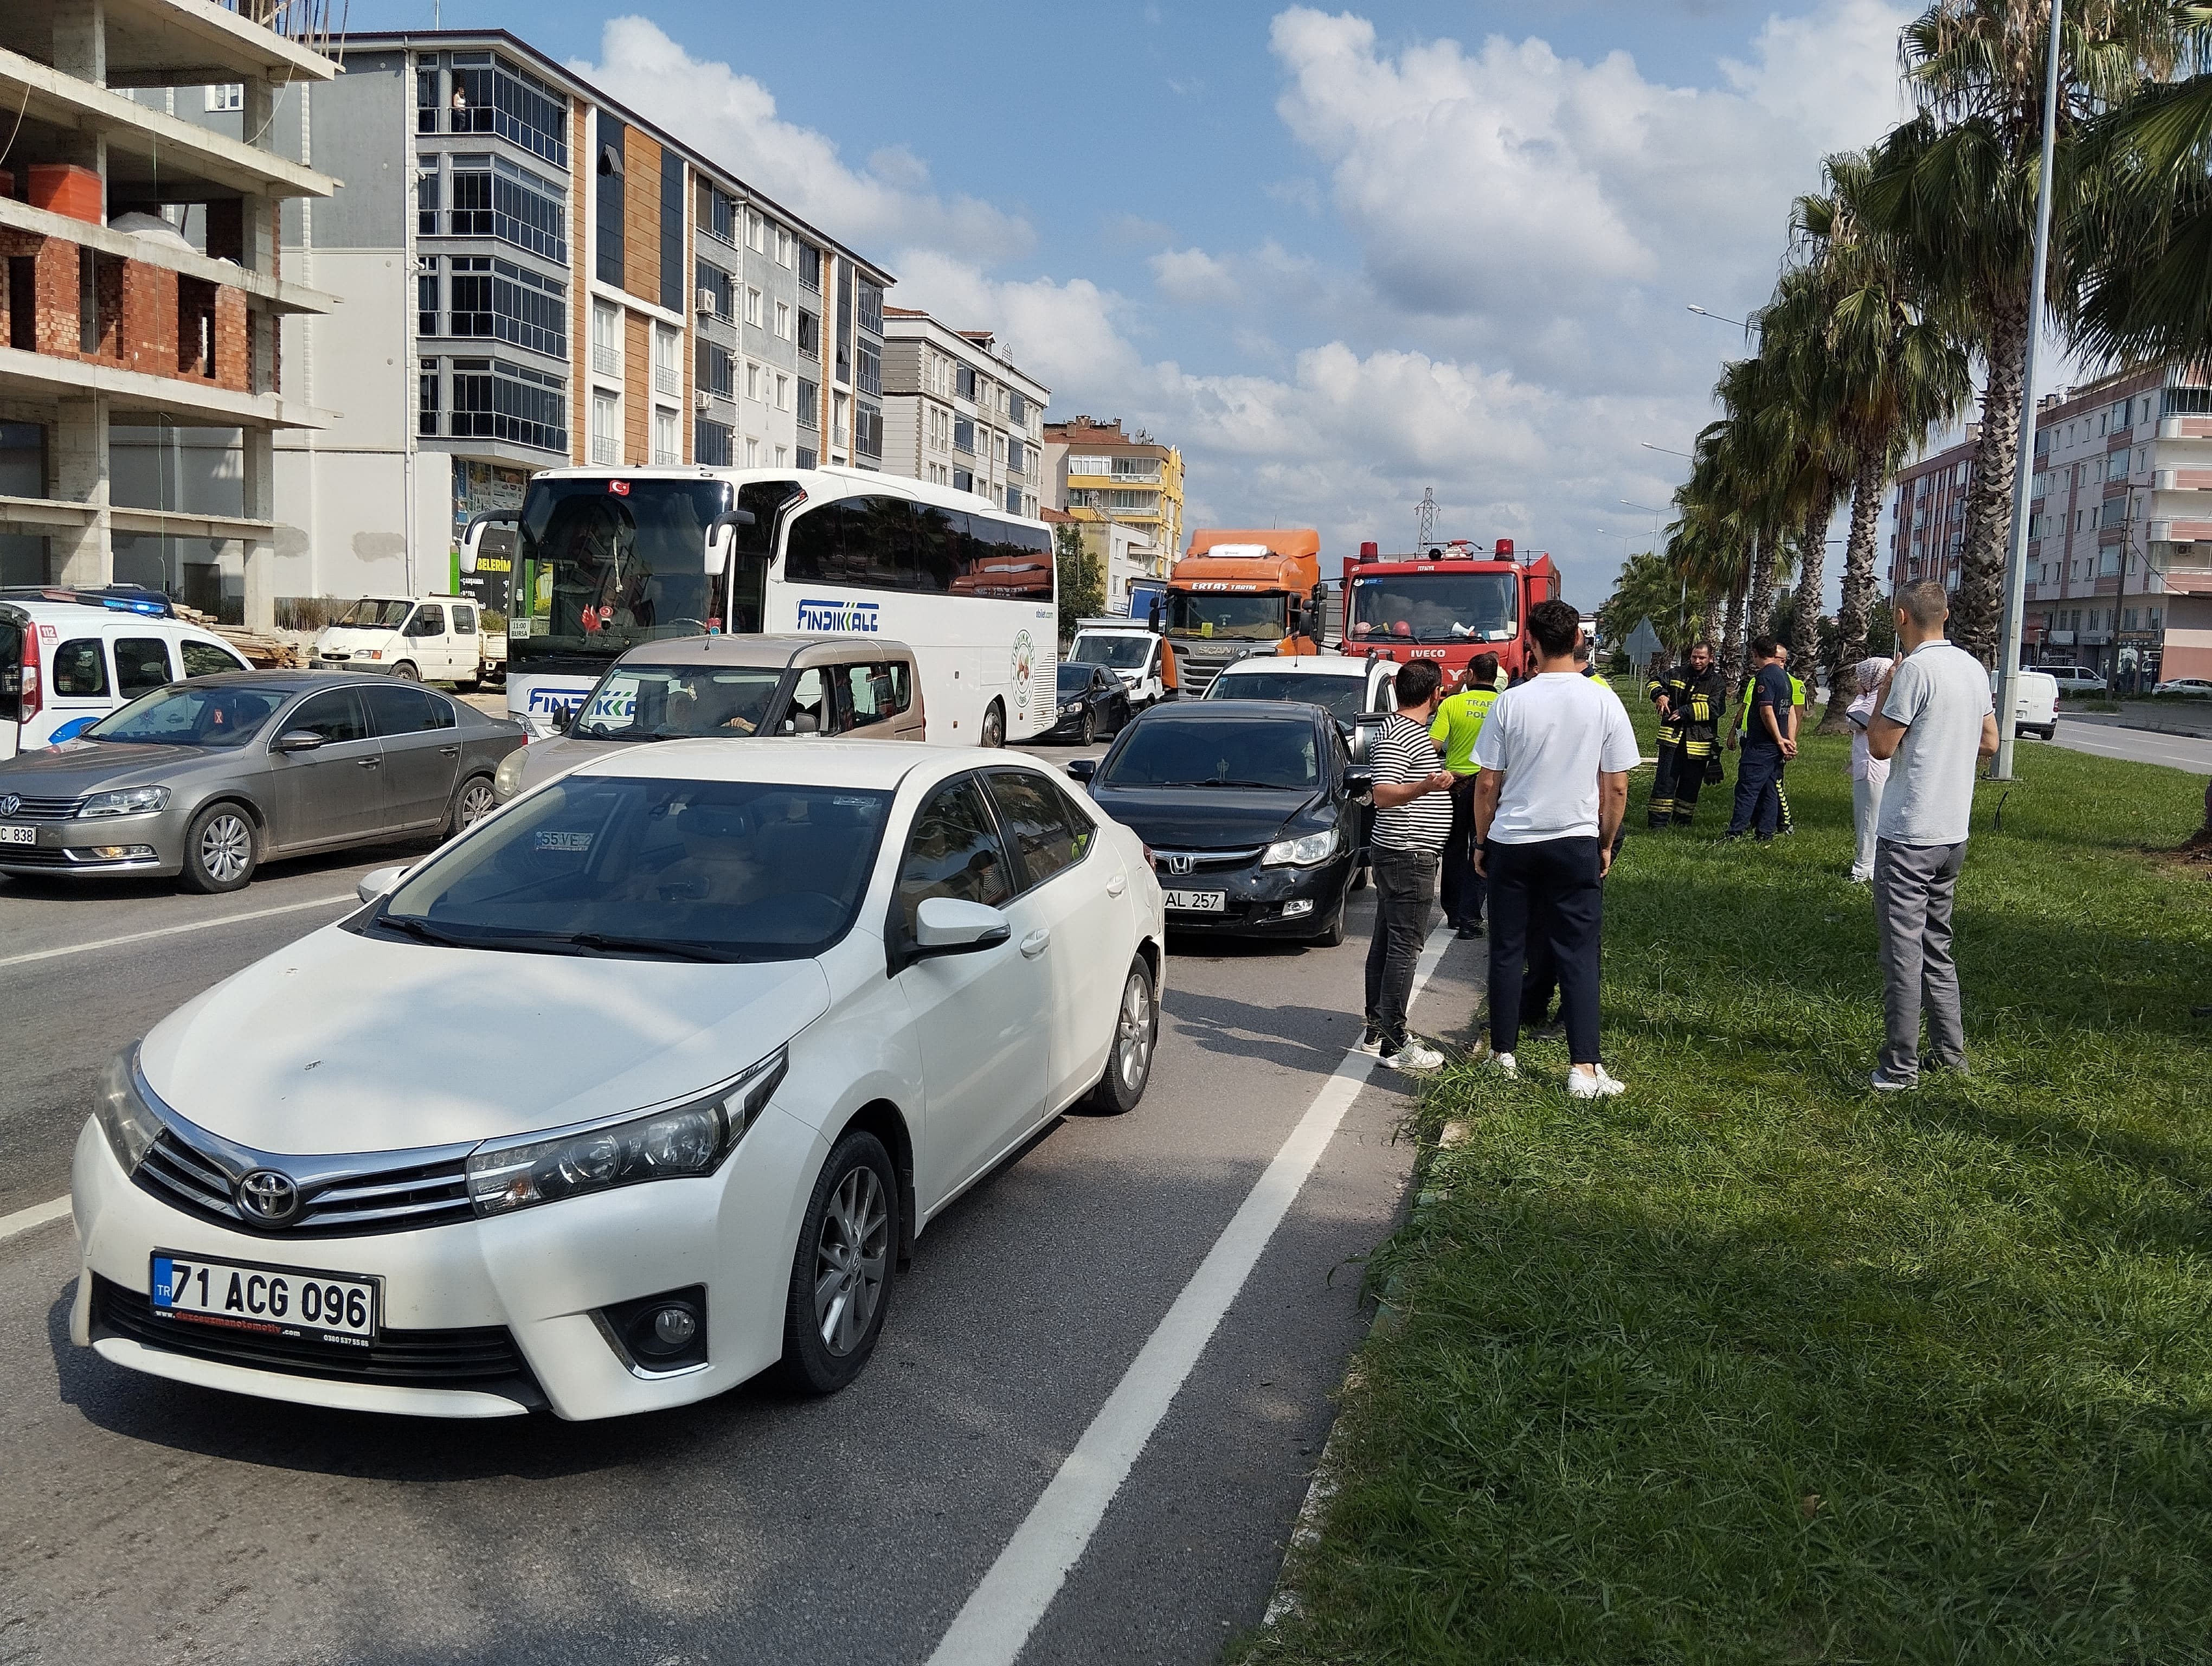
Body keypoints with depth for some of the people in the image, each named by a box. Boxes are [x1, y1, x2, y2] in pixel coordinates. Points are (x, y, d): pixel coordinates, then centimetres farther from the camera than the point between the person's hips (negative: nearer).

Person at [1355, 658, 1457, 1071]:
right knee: (1404, 947, -9)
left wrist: (1438, 779, 44)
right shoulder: (1396, 735, -17)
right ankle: (1394, 1044, -7)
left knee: (1387, 942, 14)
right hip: (1407, 855, -11)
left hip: (1405, 855, 11)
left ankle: (1377, 1029, 21)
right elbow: (1382, 795, -26)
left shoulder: (1411, 731, 16)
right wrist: (1425, 787, -42)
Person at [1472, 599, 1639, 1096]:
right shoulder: (1605, 703, -5)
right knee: (1578, 956, 3)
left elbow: (1487, 784, -3)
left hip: (1511, 845, 0)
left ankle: (1503, 1054, 19)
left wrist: (1482, 841, 10)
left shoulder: (1510, 703, -7)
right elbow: (1617, 787, -1)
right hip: (1576, 843, 0)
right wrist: (1606, 843, 12)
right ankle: (1584, 1069, -1)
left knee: (1508, 951, 10)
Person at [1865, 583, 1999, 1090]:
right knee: (1936, 944, 18)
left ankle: (1900, 1067, 0)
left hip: (1908, 835, -8)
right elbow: (1989, 744, 18)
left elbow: (1881, 746, -13)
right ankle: (1950, 1052, 24)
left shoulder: (1915, 669, -16)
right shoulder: (1974, 668, 9)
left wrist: (1882, 696, 0)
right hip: (1953, 834, 8)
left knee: (1903, 948, -4)